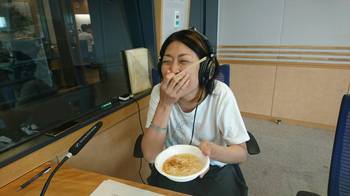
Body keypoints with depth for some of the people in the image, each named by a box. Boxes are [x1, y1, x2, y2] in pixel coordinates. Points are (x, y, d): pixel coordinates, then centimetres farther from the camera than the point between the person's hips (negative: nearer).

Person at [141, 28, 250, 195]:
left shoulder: (220, 94, -20)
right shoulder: (159, 93, -16)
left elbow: (241, 153, -13)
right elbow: (150, 156, -21)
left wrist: (212, 150, -34)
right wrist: (165, 104, -31)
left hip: (216, 170, -1)